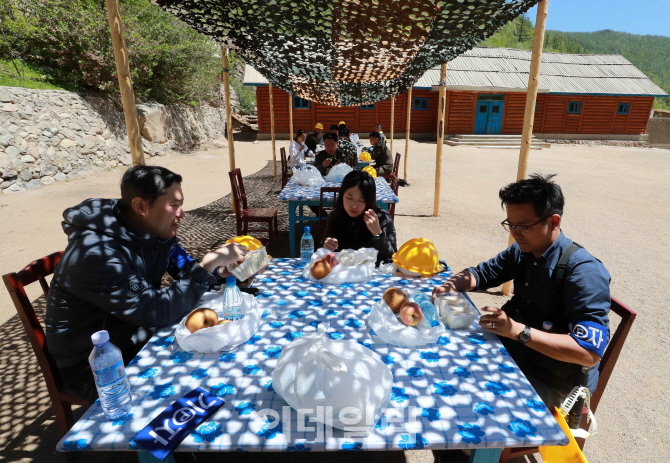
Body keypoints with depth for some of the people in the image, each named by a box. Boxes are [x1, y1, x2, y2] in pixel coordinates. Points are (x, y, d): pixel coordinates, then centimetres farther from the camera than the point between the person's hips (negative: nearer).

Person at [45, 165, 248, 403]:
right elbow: (156, 310, -33)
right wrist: (210, 262, -30)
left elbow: (186, 269, 6)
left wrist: (222, 269, -14)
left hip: (137, 335, 7)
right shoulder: (96, 254, -30)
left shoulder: (158, 231, -6)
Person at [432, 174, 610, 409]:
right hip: (513, 352, 7)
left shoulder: (584, 272, -23)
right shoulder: (522, 251, -1)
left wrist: (517, 331, -37)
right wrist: (453, 284, -12)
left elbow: (590, 352, -28)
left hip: (551, 383, -7)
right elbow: (480, 273, 11)